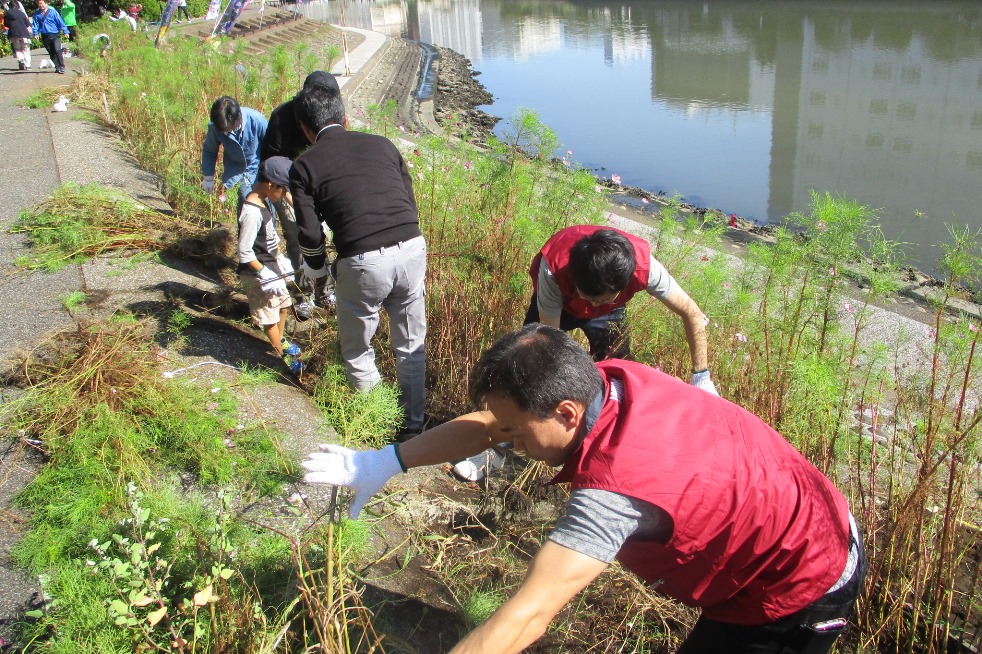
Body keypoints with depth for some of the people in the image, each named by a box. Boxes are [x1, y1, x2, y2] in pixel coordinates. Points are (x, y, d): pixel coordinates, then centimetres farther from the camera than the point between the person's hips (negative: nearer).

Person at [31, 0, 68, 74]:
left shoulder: (52, 12, -3)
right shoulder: (36, 14, 5)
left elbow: (60, 22, -5)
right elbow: (35, 25, 6)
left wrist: (65, 31, -12)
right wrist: (36, 33, -8)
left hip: (55, 35, -4)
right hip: (45, 37, 4)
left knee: (57, 50, -20)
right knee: (51, 53, 9)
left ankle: (62, 67, -15)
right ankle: (57, 68, 19)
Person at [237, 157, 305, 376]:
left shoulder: (261, 204, 4)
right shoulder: (253, 212, -27)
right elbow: (244, 252, -26)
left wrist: (279, 258, 12)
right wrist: (263, 273, -22)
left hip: (271, 267, 10)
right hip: (257, 275, -10)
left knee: (283, 305, 24)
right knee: (270, 317, 4)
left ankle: (281, 341, 45)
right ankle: (284, 356, 17)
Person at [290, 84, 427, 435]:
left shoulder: (305, 165, 5)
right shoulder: (382, 144, 15)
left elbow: (310, 233, 1)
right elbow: (410, 204, 15)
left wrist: (315, 268, 20)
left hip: (363, 262, -4)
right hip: (412, 248, 4)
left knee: (357, 350, 20)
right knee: (411, 346, 20)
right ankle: (413, 420, 33)